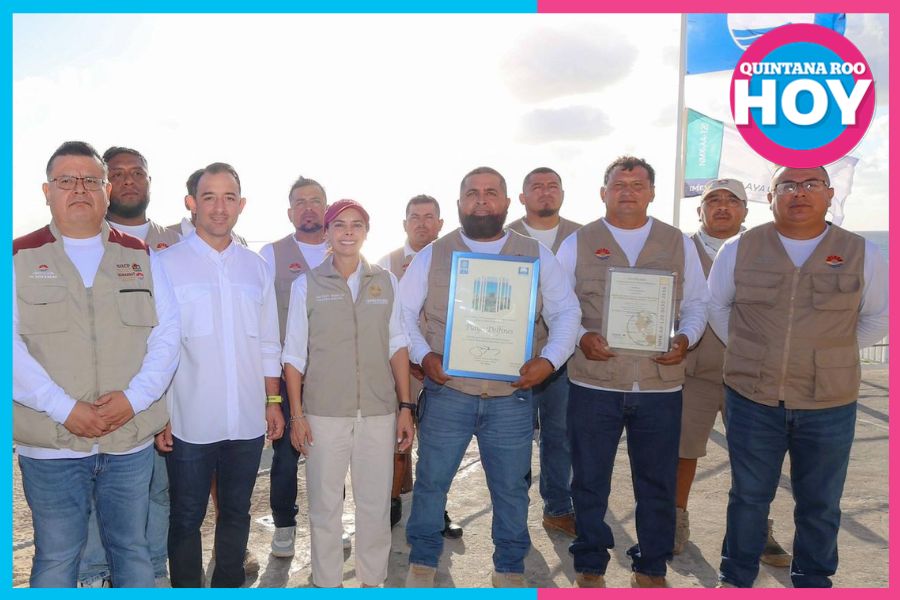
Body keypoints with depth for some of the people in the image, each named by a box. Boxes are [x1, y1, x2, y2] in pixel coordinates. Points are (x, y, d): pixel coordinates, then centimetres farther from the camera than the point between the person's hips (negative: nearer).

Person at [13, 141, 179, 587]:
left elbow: (167, 333, 2)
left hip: (132, 439, 2)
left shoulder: (140, 256, 8)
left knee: (132, 549, 14)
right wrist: (64, 408, -15)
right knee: (56, 556, 10)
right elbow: (10, 344, -7)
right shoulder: (20, 257, 2)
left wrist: (134, 397, -11)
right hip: (50, 444, -1)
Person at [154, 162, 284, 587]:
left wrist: (273, 401, 8)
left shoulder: (256, 267, 7)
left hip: (248, 420, 3)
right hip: (189, 422, -3)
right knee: (186, 519, 11)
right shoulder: (167, 264, -3)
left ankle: (230, 584, 34)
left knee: (236, 513, 16)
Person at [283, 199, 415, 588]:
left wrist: (405, 406, 4)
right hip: (324, 413, -1)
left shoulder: (386, 281, 6)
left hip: (379, 411, 2)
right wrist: (297, 414, -2)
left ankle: (373, 580, 29)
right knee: (324, 503, 9)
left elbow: (397, 346, 7)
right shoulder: (307, 284, 1)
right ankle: (326, 584, 28)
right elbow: (294, 354, 2)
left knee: (376, 502, 10)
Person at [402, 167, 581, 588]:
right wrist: (424, 356, -11)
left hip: (512, 396, 1)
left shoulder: (537, 256, 5)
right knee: (431, 482, 10)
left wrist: (549, 360, -9)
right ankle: (422, 563, 32)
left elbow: (565, 313, 7)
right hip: (446, 393, 0)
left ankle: (510, 570, 34)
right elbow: (403, 312, 4)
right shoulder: (432, 256, 3)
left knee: (511, 489, 13)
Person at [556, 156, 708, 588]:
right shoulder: (577, 243, 4)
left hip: (661, 385, 2)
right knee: (590, 481, 9)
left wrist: (684, 338, -9)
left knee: (657, 484, 11)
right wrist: (581, 337, -15)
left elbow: (695, 304, 11)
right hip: (593, 383, -1)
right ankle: (590, 568, 28)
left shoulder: (679, 244, 9)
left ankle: (651, 569, 31)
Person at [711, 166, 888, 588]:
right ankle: (736, 577, 32)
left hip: (830, 406, 1)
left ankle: (813, 580, 36)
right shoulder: (739, 250, -2)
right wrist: (748, 353, 7)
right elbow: (717, 307, 11)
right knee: (749, 496, 14)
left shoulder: (862, 254, -2)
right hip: (752, 400, 0)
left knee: (820, 505, 15)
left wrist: (832, 355, 7)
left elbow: (877, 319, 11)